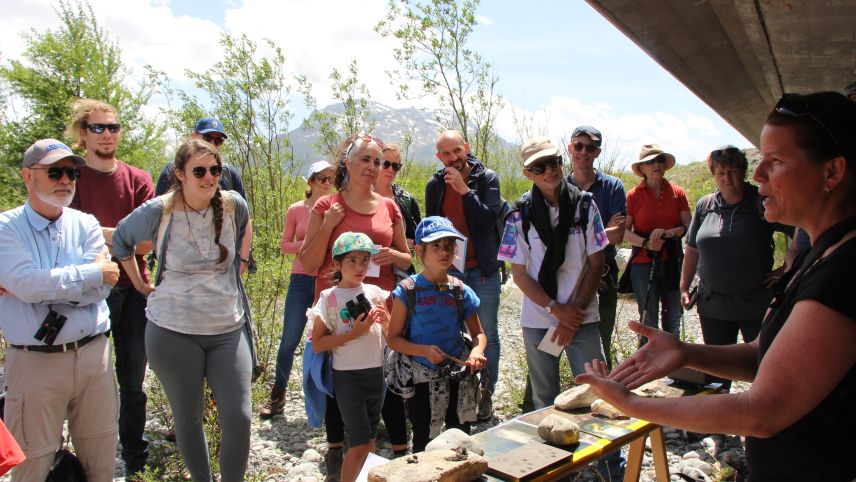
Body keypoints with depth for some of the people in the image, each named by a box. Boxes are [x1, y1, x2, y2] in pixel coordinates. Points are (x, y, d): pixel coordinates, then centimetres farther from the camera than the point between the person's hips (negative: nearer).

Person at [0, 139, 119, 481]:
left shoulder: (85, 225, 5)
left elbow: (100, 289, -8)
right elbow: (28, 284, -19)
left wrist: (40, 287, -15)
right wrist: (94, 272, -13)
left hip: (94, 354, 3)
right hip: (36, 361, -2)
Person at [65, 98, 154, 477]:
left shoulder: (138, 180, 5)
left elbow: (146, 244, -4)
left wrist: (99, 233, -16)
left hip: (133, 292, 2)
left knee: (132, 382, 12)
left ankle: (136, 461, 27)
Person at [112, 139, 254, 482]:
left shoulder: (233, 204, -5)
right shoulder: (158, 211, -9)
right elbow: (121, 240, 11)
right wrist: (140, 284, 9)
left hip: (228, 329, 1)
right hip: (173, 332, -1)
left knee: (238, 418, -3)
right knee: (187, 419, 12)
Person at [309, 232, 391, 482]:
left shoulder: (375, 293, 3)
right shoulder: (329, 297, -8)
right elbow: (317, 344, -11)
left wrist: (385, 319, -10)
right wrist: (353, 333, -19)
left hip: (377, 372, 5)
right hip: (348, 376, -4)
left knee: (370, 436, 15)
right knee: (360, 441, -1)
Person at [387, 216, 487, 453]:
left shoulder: (462, 291, -2)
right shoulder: (408, 291, -11)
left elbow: (478, 333, 7)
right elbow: (394, 338, -7)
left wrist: (477, 352, -15)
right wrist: (424, 350, -23)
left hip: (458, 377, 3)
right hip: (421, 380, -3)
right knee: (423, 443, 13)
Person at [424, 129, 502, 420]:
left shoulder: (487, 178, -3)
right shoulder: (435, 185, 6)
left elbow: (490, 218, -15)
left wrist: (464, 189, -18)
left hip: (483, 269, -2)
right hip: (448, 270, 2)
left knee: (488, 334, 4)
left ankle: (486, 394, 17)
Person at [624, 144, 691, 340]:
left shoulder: (678, 193, 4)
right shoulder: (634, 195, -2)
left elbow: (687, 227, 3)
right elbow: (624, 231, -4)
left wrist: (667, 232, -15)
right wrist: (646, 243, -19)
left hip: (673, 262, 3)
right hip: (643, 263, -2)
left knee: (673, 319, 12)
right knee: (648, 320, 4)